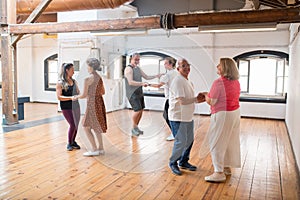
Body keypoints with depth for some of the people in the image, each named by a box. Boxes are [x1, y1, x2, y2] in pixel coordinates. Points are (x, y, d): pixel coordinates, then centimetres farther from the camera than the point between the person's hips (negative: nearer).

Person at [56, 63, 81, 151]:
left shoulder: (74, 81, 9)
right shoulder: (60, 83, -9)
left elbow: (78, 92, 16)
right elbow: (59, 97, -15)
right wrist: (71, 98, -25)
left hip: (75, 106, 6)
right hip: (66, 107, -6)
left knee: (77, 125, 8)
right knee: (72, 125, -7)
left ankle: (73, 141, 29)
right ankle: (69, 143, 14)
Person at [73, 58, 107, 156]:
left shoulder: (88, 79, -17)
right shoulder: (99, 77, 7)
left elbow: (84, 95, -13)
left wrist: (76, 97, 7)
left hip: (92, 104, -8)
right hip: (99, 102, 8)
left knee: (86, 127, 5)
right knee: (96, 127, 18)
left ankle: (94, 149, 8)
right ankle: (100, 148, 23)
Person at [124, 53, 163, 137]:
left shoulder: (138, 68, 14)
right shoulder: (128, 69, -13)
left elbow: (146, 77, 22)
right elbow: (130, 82, -24)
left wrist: (156, 76, 10)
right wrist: (142, 83, -33)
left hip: (139, 93, 9)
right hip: (132, 93, -8)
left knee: (141, 110, 9)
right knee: (137, 110, -15)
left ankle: (136, 127, 24)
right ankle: (134, 128, 5)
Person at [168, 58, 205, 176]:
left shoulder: (188, 82, 14)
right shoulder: (178, 81, -17)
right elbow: (182, 101, -24)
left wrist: (198, 99, 0)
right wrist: (196, 99, -14)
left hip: (188, 117, 9)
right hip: (178, 118, -9)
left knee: (189, 140, 16)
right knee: (181, 142, -2)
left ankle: (183, 162, 33)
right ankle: (173, 163, 19)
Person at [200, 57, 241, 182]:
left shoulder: (219, 82, -19)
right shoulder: (236, 82, 6)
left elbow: (211, 102, -15)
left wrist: (206, 95, 5)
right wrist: (210, 95, 16)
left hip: (222, 115, -9)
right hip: (235, 113, 9)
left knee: (217, 143, 1)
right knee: (229, 141, 18)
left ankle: (219, 173, 5)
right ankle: (227, 167, 32)